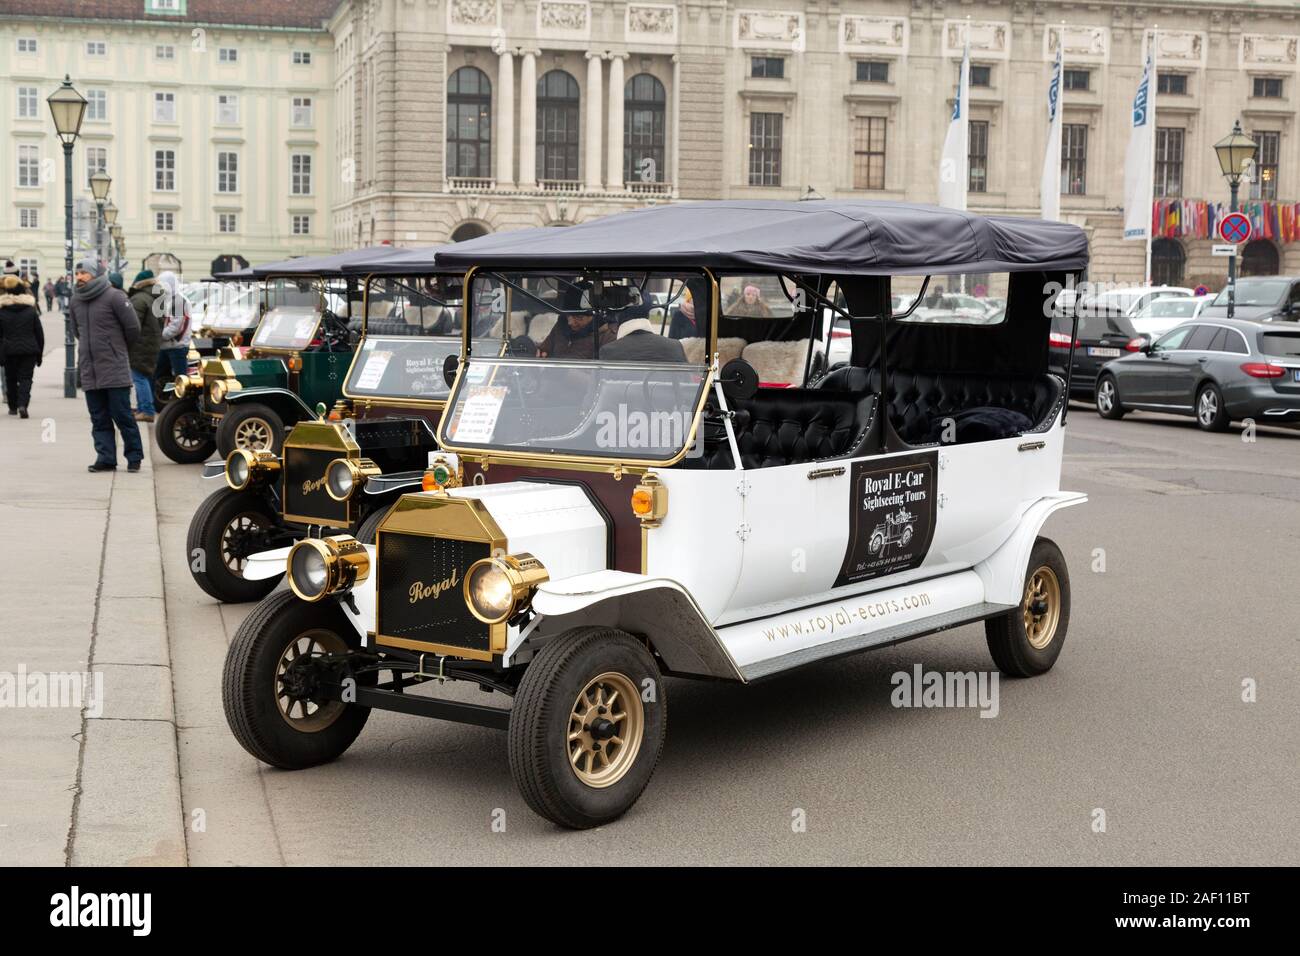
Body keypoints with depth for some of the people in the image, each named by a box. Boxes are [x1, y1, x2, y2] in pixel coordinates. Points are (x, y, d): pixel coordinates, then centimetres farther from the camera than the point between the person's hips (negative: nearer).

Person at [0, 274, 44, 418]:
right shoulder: (31, 311, 0)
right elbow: (40, 333, 3)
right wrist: (39, 353, 10)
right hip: (29, 350, 0)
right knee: (26, 378, 1)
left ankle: (13, 407, 21)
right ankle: (22, 404, -18)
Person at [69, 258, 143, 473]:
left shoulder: (114, 297, -9)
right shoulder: (76, 300, 10)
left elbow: (133, 328, -5)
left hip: (115, 371, -6)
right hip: (89, 371, 6)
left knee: (122, 415, -3)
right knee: (99, 419, 6)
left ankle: (134, 457, 8)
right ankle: (105, 458, 9)